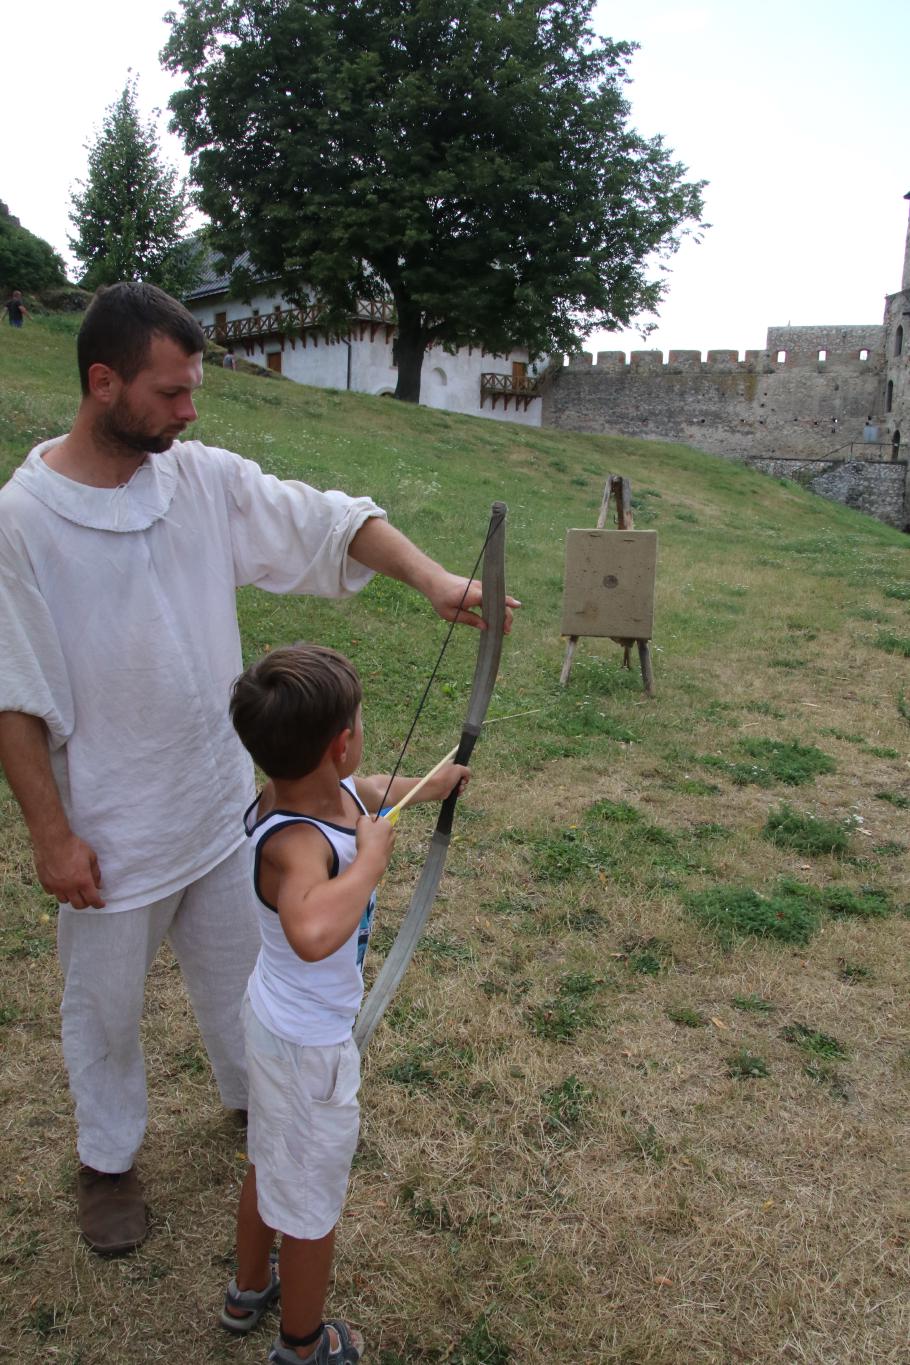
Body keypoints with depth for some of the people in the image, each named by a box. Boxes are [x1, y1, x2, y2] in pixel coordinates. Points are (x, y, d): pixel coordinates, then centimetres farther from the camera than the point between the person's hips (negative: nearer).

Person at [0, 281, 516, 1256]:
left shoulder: (206, 478, -6)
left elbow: (330, 521, -8)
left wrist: (430, 576, -25)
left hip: (222, 802, 5)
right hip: (111, 829, -4)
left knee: (236, 967, 25)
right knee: (105, 1002, 18)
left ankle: (254, 1095, 53)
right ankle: (107, 1159, 44)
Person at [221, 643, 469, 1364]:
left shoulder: (336, 789, -12)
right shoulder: (298, 841, -38)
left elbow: (369, 788, 15)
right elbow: (313, 934, -61)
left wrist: (428, 786, 33)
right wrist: (372, 857, -44)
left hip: (276, 1017, 9)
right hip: (310, 1047, -9)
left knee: (271, 1163, 31)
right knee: (312, 1201, 18)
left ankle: (248, 1291, 58)